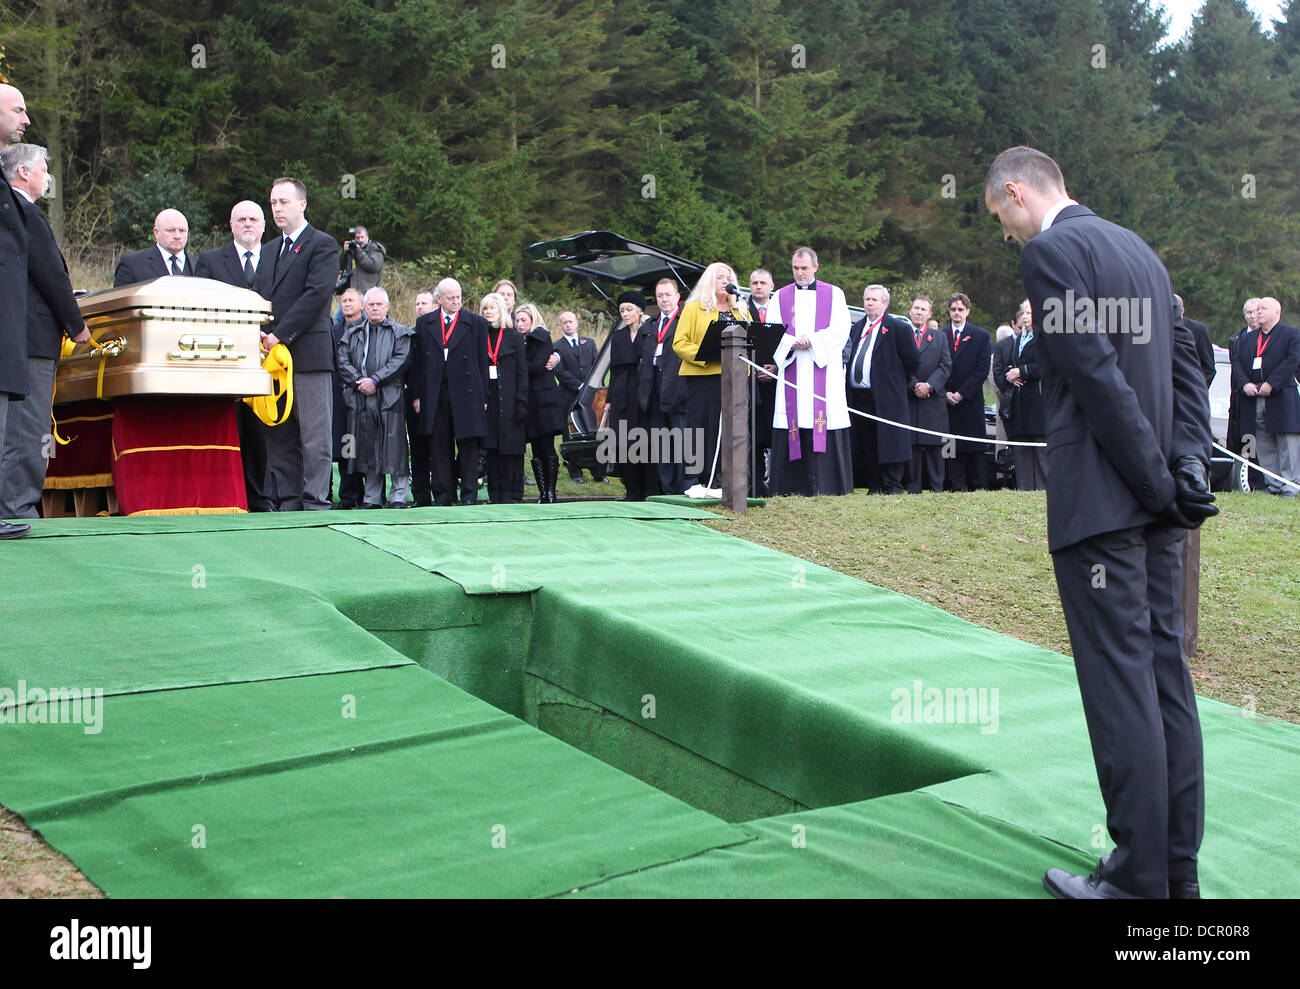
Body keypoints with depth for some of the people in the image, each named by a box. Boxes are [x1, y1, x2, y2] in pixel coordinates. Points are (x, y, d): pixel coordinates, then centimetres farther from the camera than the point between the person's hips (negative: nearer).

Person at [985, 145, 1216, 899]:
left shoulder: (1050, 251, -9)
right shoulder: (1138, 248, 19)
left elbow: (1097, 376, -17)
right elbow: (1185, 363, 14)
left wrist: (1159, 480, -13)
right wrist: (1189, 463, 6)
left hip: (1102, 498, -9)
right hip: (1159, 502, 9)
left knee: (1120, 681, -5)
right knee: (1166, 671, 10)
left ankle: (1139, 876, 1)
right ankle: (1179, 868, 18)